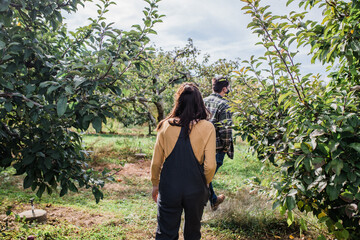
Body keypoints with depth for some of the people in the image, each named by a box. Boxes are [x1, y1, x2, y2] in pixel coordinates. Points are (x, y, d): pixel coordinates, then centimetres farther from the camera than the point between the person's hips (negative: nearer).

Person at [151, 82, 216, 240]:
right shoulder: (207, 128, -11)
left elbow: (156, 162, -1)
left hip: (168, 189, 1)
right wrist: (205, 184, 8)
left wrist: (155, 184, 16)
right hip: (195, 190, 0)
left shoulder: (166, 126, -6)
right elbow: (210, 166, -12)